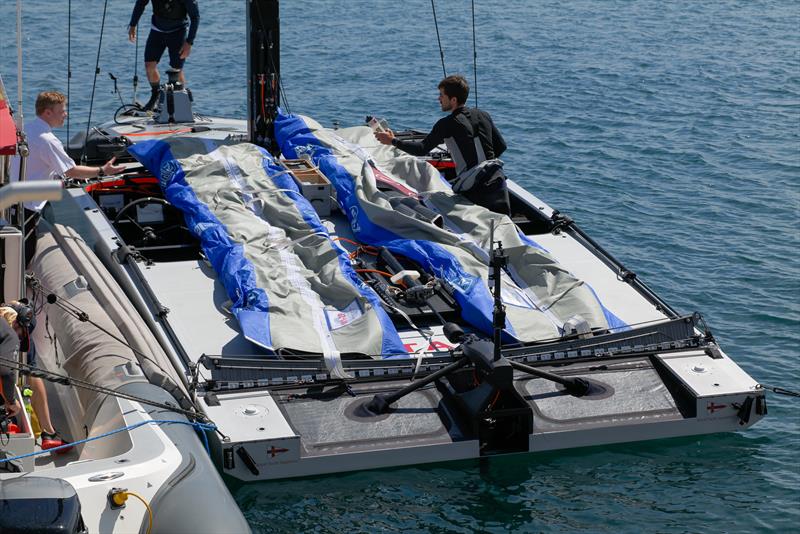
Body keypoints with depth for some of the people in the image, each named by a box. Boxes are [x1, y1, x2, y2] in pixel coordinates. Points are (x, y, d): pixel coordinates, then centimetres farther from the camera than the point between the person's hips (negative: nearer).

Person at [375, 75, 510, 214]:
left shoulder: (447, 124, -8)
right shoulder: (482, 115, 10)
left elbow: (422, 149, -4)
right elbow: (501, 146, 15)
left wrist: (393, 141, 6)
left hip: (473, 189, -5)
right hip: (497, 181, 5)